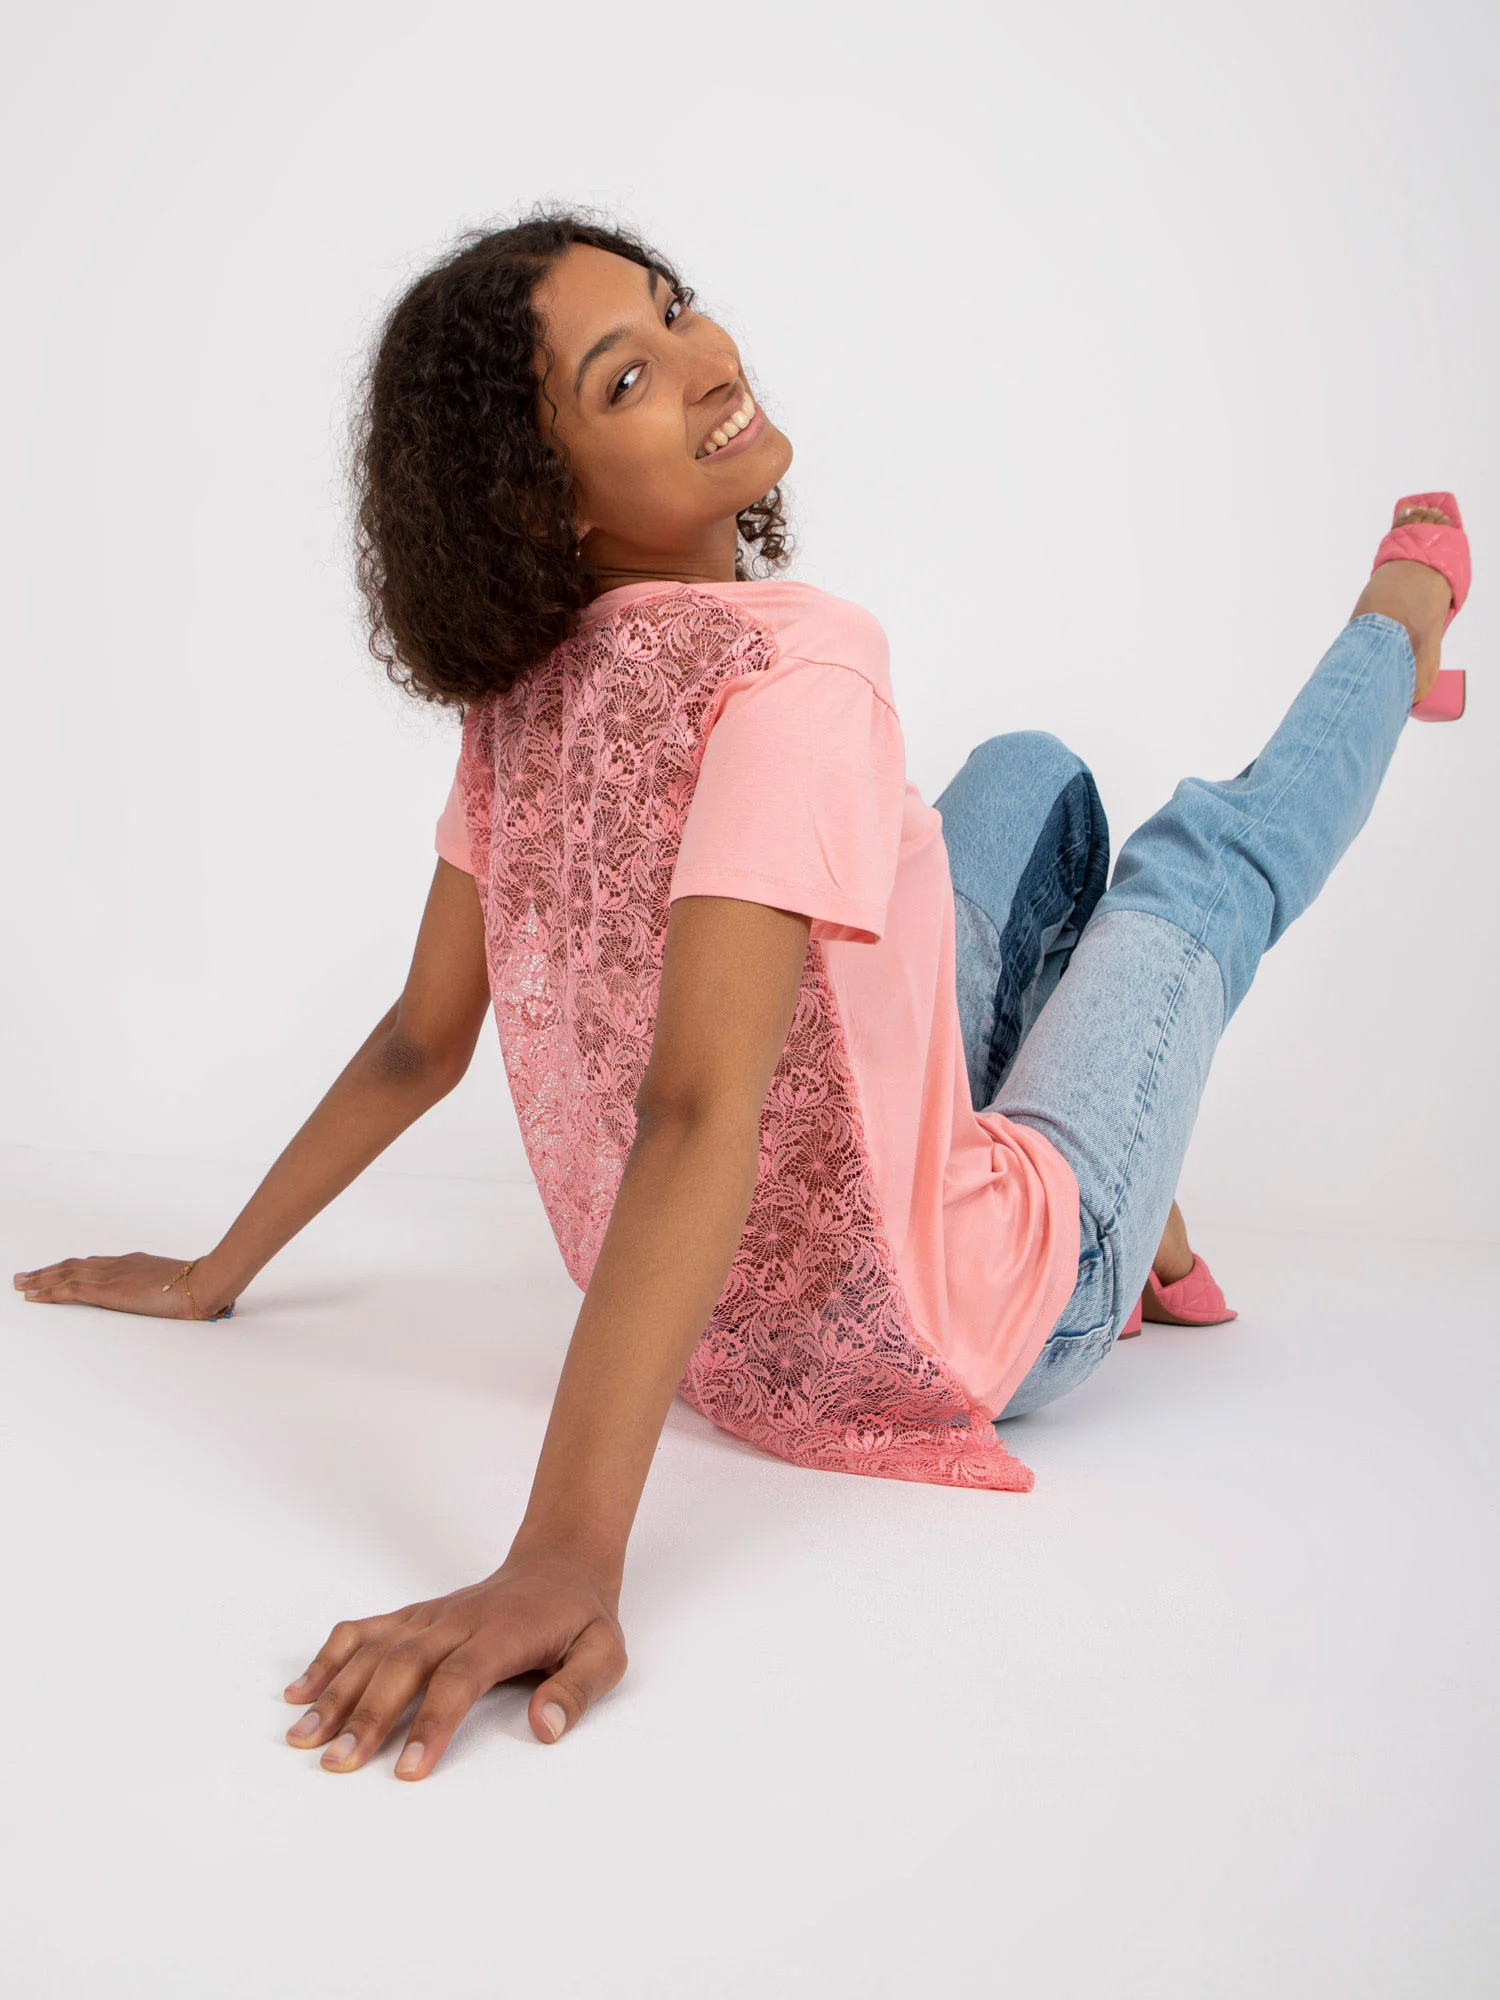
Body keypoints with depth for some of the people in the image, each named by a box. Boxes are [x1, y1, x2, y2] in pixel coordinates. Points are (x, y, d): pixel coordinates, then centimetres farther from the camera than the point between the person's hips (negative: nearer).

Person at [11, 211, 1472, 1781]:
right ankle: (1398, 619, 46)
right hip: (945, 1338, -7)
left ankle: (1147, 1232, 34)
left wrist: (215, 1274, 13)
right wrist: (564, 1565, -43)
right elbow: (694, 1115, -39)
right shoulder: (793, 671, -30)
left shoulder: (524, 693, -6)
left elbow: (423, 1039, -1)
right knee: (1205, 855, 13)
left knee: (1035, 776, 22)